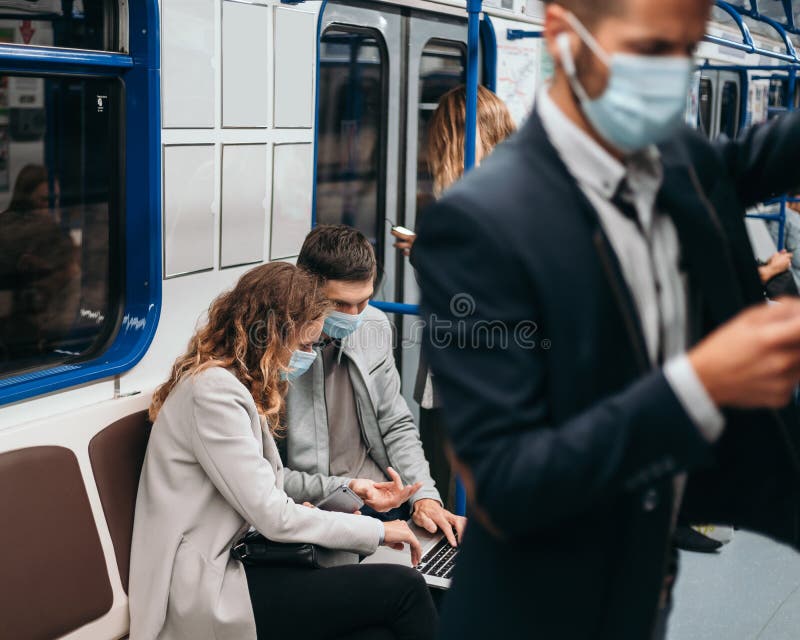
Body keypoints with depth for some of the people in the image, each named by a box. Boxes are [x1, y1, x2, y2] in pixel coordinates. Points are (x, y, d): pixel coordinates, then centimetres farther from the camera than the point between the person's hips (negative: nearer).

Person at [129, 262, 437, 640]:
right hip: (204, 600, -9)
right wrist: (377, 531, -6)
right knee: (402, 588, -13)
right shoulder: (214, 391, -16)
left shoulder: (232, 383, 17)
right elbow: (273, 517, -16)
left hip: (215, 571, 9)